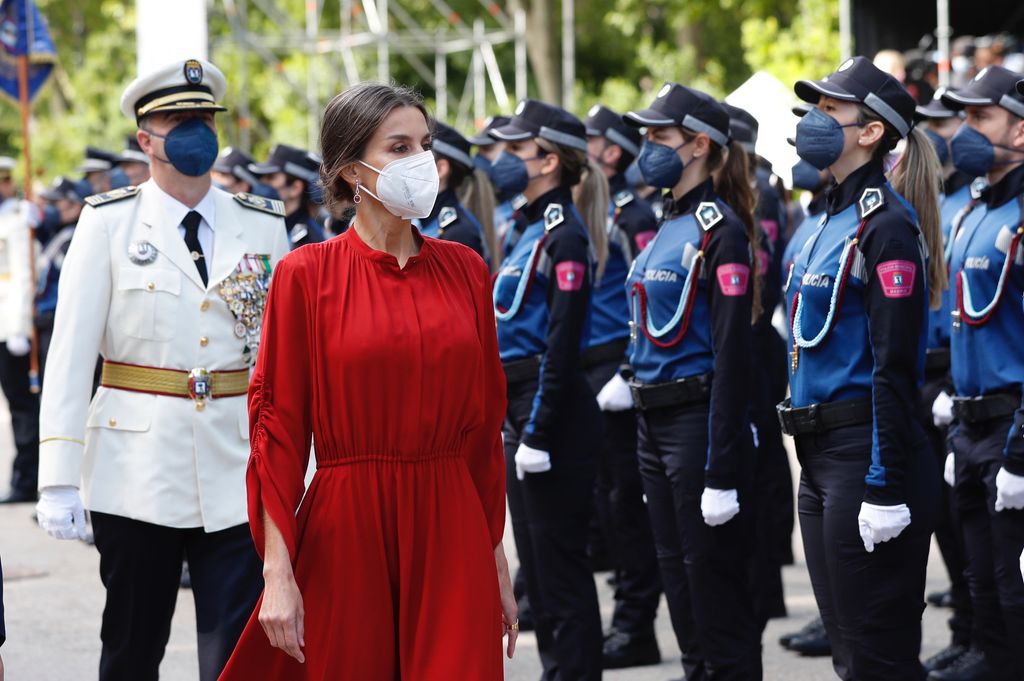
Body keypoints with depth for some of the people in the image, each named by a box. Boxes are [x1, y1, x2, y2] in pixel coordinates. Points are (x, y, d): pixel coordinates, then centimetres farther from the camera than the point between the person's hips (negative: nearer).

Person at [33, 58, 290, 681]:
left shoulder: (264, 226, 7)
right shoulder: (108, 223, 0)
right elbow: (71, 351, -4)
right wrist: (60, 477, -11)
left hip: (238, 466, 1)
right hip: (136, 463, -1)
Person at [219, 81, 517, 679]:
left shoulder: (465, 270, 8)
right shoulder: (307, 275, -3)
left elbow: (486, 421, 12)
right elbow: (278, 427, -5)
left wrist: (497, 558, 11)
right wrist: (278, 572, -11)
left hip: (452, 533, 3)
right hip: (346, 532, -3)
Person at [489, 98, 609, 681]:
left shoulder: (564, 234, -14)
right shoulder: (536, 228, 15)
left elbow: (562, 345, -18)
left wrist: (539, 435, -20)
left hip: (554, 413, -10)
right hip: (523, 408, 10)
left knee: (561, 563, -5)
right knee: (536, 560, 13)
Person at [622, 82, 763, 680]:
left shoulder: (720, 230, -13)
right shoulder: (668, 227, 14)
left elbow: (733, 354, -18)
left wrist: (722, 473, -22)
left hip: (701, 422, -9)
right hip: (656, 426, 9)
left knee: (718, 592, -4)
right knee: (680, 587, 14)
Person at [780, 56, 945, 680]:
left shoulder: (887, 227, -14)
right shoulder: (836, 220, 15)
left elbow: (895, 369, -19)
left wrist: (886, 489, -22)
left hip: (867, 454, -10)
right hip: (821, 457, 10)